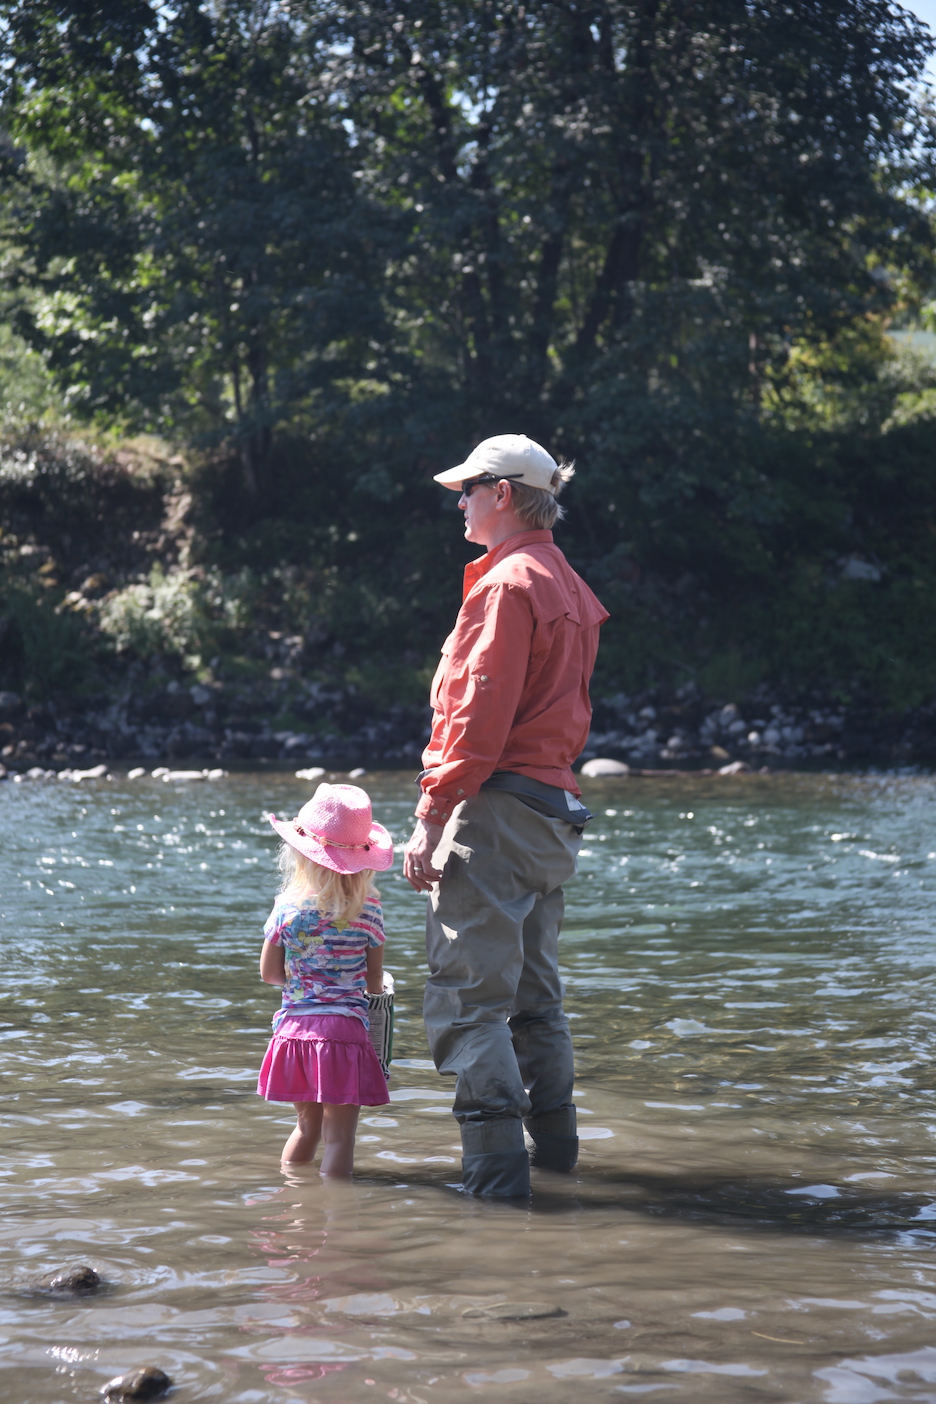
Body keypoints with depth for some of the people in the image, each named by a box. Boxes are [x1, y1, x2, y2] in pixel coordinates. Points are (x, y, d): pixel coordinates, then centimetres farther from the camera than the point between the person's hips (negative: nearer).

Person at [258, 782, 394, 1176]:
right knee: (339, 1133, -1)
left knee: (308, 1126, 20)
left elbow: (269, 973, 5)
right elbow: (375, 978, 1)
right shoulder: (368, 908, -6)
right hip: (344, 1026, -3)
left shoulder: (287, 907, -2)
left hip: (294, 1024, 4)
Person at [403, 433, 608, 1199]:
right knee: (536, 995, 17)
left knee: (468, 997, -9)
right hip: (554, 809, 10)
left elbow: (480, 714, -19)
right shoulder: (569, 587, 17)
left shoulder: (509, 583, -12)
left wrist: (432, 818, -18)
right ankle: (553, 1143, 24)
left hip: (496, 810, -10)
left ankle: (495, 1165, -13)